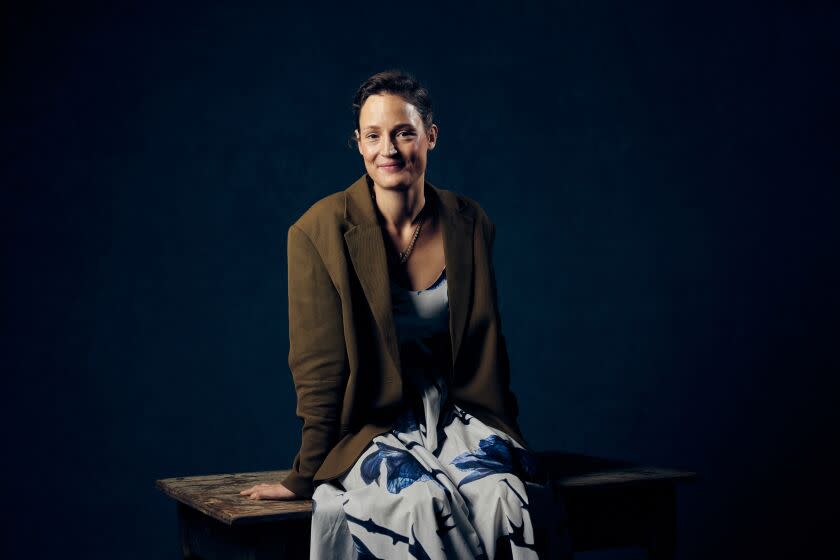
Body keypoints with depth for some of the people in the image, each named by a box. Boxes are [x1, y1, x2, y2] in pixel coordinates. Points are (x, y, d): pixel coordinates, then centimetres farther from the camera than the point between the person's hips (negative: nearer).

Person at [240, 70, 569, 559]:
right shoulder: (320, 232, -7)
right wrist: (306, 476, -3)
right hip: (372, 426, -3)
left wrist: (503, 435, 15)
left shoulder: (470, 224, 4)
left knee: (502, 496, -30)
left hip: (455, 415, 3)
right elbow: (320, 368, -5)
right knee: (427, 501, -33)